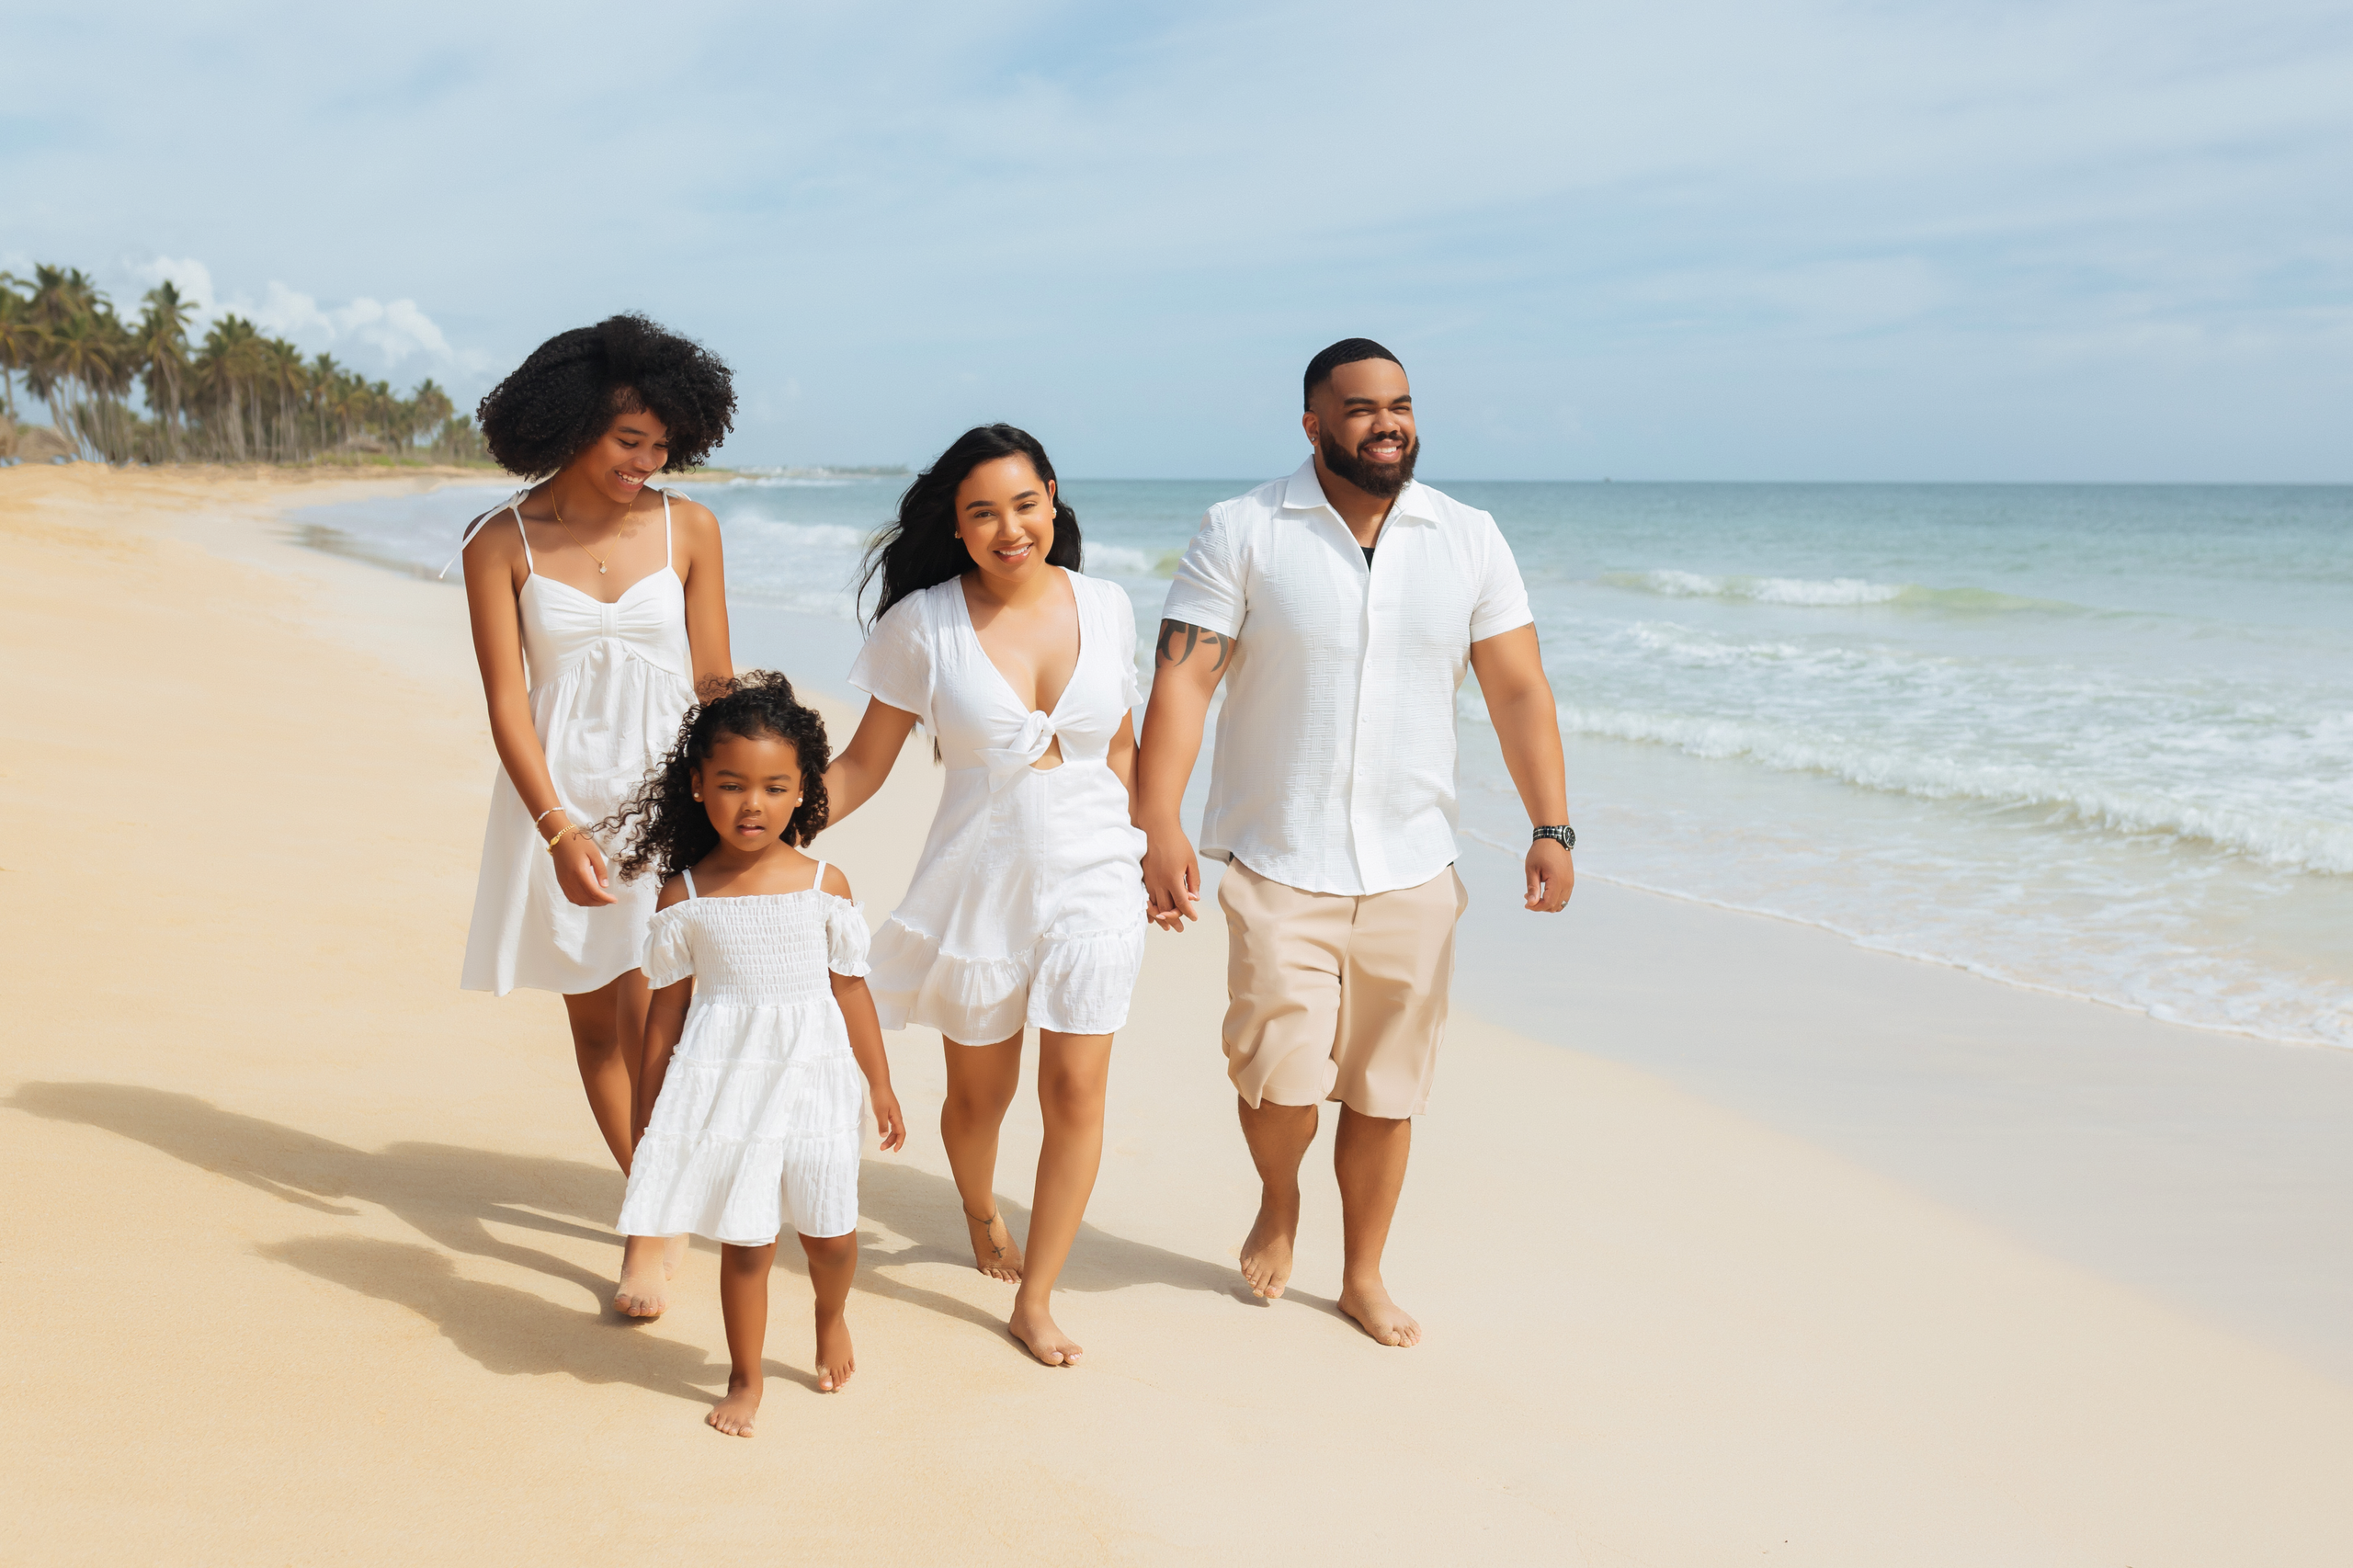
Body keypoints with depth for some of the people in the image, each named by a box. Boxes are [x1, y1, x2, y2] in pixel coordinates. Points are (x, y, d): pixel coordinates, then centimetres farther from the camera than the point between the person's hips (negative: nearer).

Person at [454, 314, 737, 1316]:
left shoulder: (687, 528, -1)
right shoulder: (503, 543, -4)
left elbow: (713, 682, 3)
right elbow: (506, 700, -6)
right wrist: (559, 830, -16)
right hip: (560, 792, 1)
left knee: (650, 1017, -9)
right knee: (592, 1017, 10)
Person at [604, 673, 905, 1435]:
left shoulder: (824, 884, -3)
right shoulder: (686, 896, -4)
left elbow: (850, 989, 5)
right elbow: (667, 1007, 2)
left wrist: (880, 1085, 9)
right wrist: (648, 1111, 5)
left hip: (811, 1080, 1)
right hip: (722, 1086, -1)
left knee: (831, 1235, 8)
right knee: (744, 1244, 4)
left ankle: (831, 1315, 42)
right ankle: (745, 1379, 25)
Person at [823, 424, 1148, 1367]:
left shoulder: (1105, 609, -1)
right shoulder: (923, 625, -8)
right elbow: (863, 765, -3)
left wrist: (1157, 847, 14)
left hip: (1091, 879, 1)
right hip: (980, 886, -1)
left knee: (1076, 1090, -1)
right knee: (980, 1091, 12)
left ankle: (1035, 1300, 13)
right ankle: (980, 1213, 46)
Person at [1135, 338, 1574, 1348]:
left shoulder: (1469, 540, 4)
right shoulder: (1242, 534, -5)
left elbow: (1519, 690, 3)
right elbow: (1181, 680, -11)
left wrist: (1551, 826, -7)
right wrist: (1158, 826, -22)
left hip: (1413, 873, 3)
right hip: (1278, 867, -3)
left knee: (1387, 1093, 10)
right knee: (1282, 1080, -9)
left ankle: (1363, 1275, 31)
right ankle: (1277, 1203, 26)